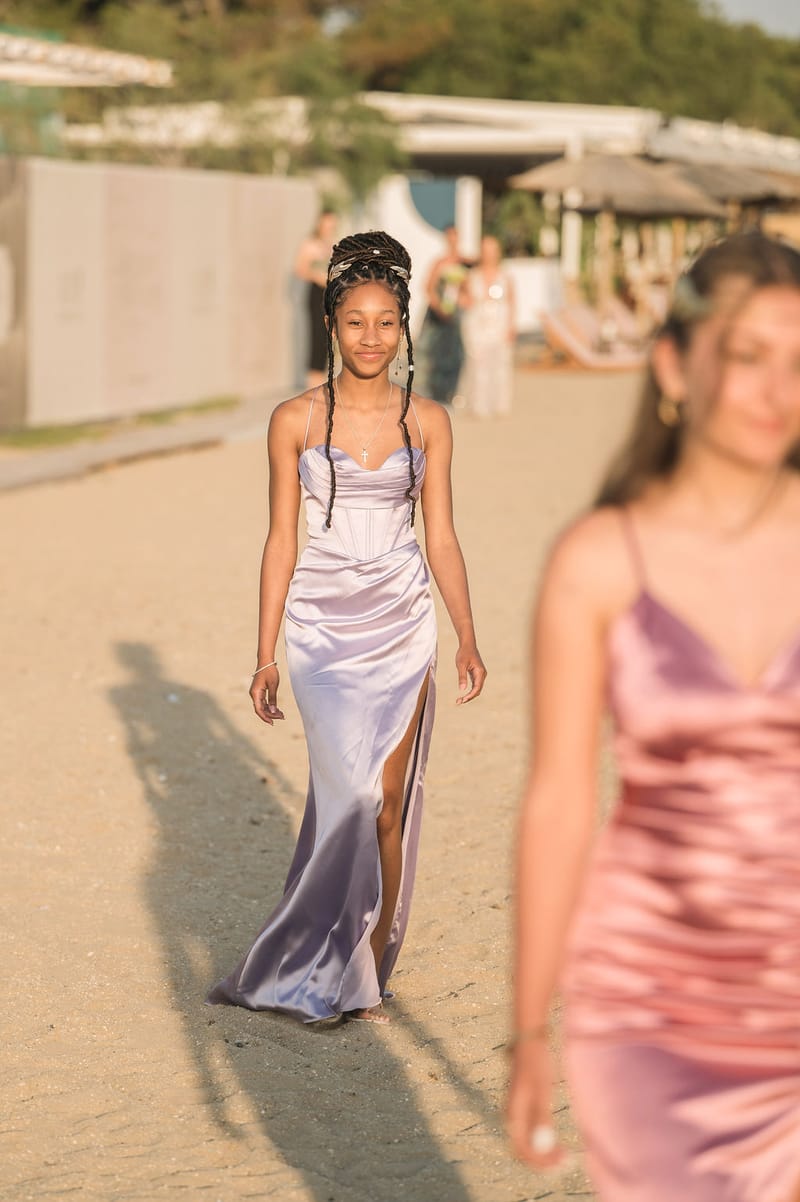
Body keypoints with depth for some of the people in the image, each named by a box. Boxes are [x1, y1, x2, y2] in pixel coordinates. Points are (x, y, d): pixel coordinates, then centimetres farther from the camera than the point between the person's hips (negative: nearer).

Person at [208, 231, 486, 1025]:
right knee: (355, 797, -12)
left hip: (402, 627, 2)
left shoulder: (426, 422, 3)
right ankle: (336, 975, 3)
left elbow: (441, 537, 6)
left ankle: (369, 973, 15)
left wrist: (467, 638, -3)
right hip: (323, 627, -2)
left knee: (387, 804, 3)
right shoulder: (295, 421, -1)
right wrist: (265, 655, 0)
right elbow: (281, 540, 2)